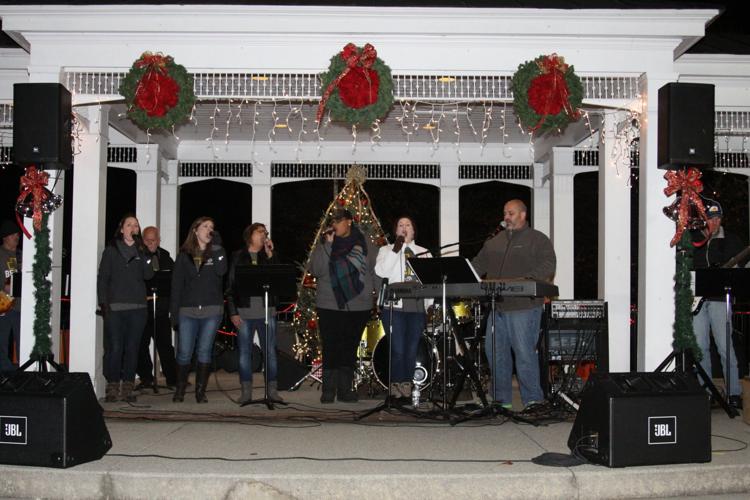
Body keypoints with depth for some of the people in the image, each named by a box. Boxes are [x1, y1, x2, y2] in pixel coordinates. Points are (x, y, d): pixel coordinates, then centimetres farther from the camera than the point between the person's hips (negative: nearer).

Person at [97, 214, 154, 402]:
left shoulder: (141, 251, 13)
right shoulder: (111, 250, 8)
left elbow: (148, 275, -1)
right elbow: (102, 277, 4)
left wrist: (143, 254, -11)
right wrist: (103, 302, -6)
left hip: (137, 308, 2)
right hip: (114, 307, -2)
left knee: (132, 348, 3)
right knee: (114, 348, -6)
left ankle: (127, 387, 9)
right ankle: (112, 387, 1)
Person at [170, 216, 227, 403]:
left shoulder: (217, 251, 9)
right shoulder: (184, 255, 9)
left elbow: (221, 271, -12)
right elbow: (176, 283, 5)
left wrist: (215, 248, -11)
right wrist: (174, 310, -1)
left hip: (211, 310, 0)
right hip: (187, 310, 0)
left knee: (204, 351, 2)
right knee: (184, 352, -1)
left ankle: (200, 391, 10)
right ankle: (180, 391, 14)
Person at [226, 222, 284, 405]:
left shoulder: (269, 256, 13)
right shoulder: (238, 257, 7)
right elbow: (230, 285, 3)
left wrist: (270, 254, -6)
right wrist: (232, 312, -4)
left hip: (267, 311, 2)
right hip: (244, 312, -1)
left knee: (270, 351, 2)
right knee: (245, 352, 2)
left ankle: (272, 390, 7)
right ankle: (246, 391, 9)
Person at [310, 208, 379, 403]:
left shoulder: (365, 244, 5)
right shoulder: (324, 246, 4)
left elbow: (376, 271, 10)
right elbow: (316, 270, -10)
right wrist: (327, 245, -12)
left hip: (358, 306, 1)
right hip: (329, 305, -1)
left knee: (349, 349, 7)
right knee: (330, 348, -2)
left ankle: (345, 389, 15)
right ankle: (328, 390, 5)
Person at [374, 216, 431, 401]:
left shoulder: (423, 252, 20)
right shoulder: (386, 250, 11)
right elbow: (381, 271, -8)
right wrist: (395, 250, -12)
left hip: (417, 306, 3)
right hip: (394, 306, -3)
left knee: (412, 349, 3)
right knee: (398, 350, -9)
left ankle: (406, 384, 13)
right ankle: (395, 384, 2)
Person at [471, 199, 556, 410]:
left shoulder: (538, 240, 2)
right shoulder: (494, 242, 21)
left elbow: (548, 265, -10)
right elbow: (479, 264, 21)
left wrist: (525, 280, -25)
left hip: (524, 307, -6)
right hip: (497, 307, 6)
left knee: (524, 352, -7)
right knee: (495, 351, 7)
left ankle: (533, 399, 2)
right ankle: (502, 398, 17)